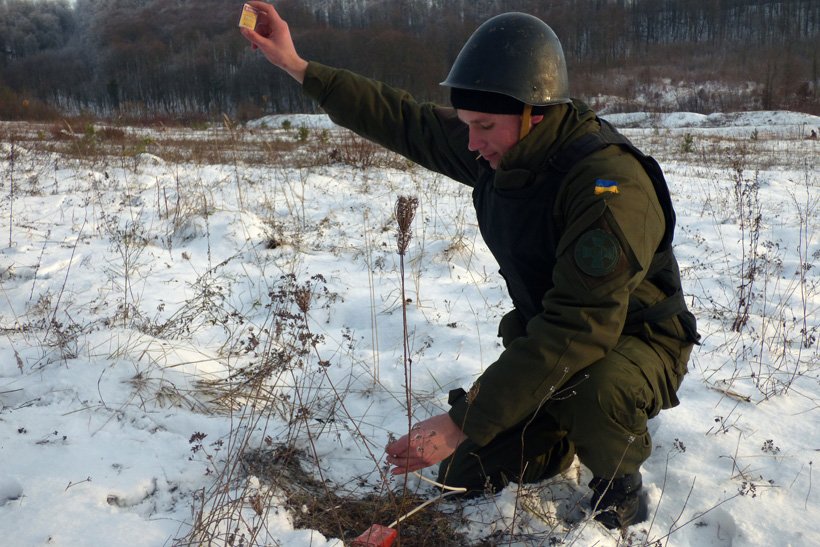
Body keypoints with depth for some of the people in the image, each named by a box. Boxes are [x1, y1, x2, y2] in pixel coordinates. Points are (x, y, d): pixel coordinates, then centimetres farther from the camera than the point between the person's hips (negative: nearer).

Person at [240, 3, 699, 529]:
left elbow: (580, 328, -37)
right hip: (547, 340, 6)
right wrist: (297, 66, 0)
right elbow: (403, 120, 0)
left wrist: (462, 420, -37)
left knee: (594, 392, -41)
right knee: (465, 478, 0)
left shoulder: (610, 184, -33)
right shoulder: (499, 149, -10)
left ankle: (620, 476, -5)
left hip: (638, 340, -5)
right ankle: (571, 431, 25)